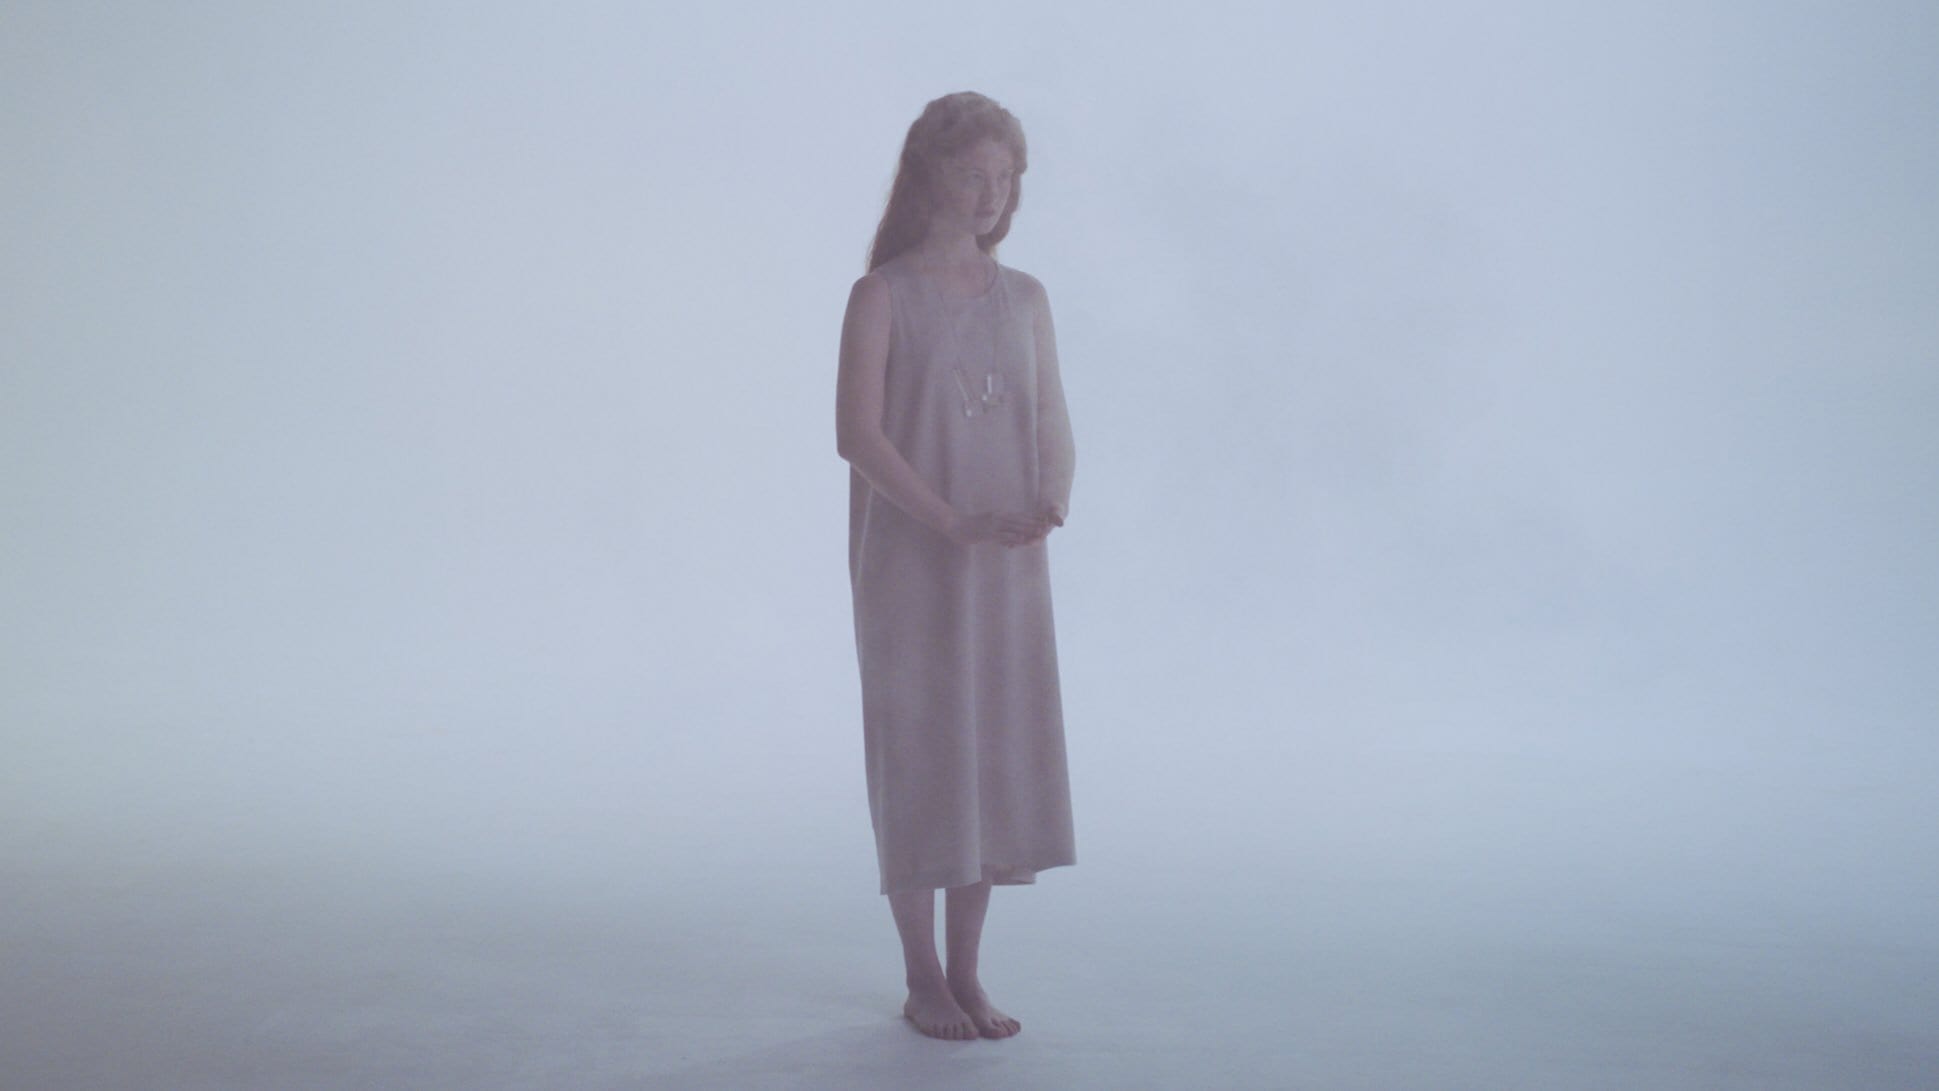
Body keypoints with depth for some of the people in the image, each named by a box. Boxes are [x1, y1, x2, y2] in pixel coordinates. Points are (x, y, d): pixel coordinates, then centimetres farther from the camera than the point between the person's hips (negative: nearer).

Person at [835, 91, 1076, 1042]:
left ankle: (966, 973, 20)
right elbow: (856, 434, -13)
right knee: (918, 756, 2)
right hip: (909, 563, -4)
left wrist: (1052, 499, -13)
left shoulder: (1025, 298, 9)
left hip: (1008, 567, 5)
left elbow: (1055, 426, 8)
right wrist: (953, 522, -21)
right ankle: (923, 980, 15)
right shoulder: (883, 294, -4)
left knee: (997, 756, 7)